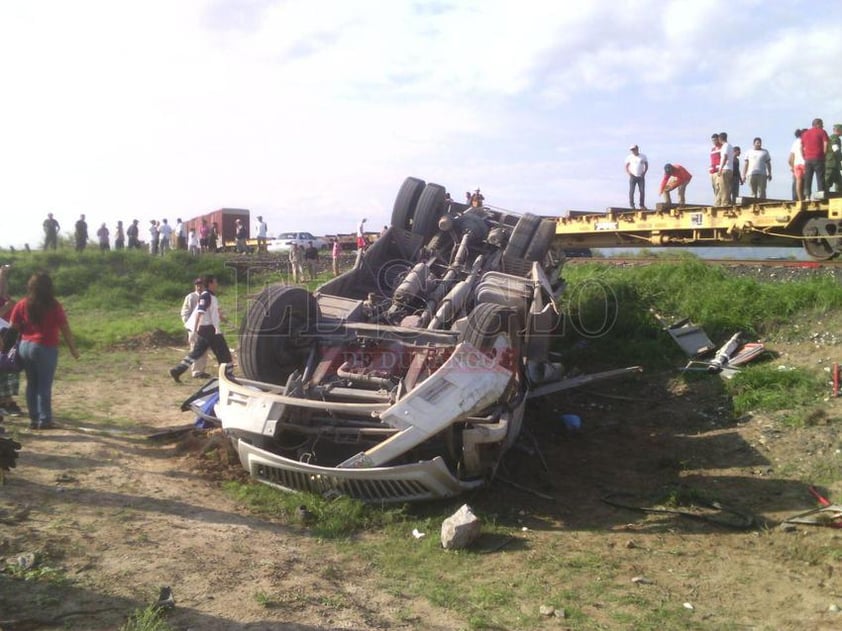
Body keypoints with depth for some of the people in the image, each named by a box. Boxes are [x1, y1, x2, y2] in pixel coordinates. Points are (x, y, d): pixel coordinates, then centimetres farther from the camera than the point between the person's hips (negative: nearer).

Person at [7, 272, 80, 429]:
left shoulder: (22, 305, 2)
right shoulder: (54, 306, -8)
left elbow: (13, 328, 2)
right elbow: (65, 329, -7)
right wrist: (73, 349, 1)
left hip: (25, 346, 4)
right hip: (46, 349, -4)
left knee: (31, 384, 13)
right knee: (44, 386, 0)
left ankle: (34, 419, 17)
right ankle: (44, 420, 2)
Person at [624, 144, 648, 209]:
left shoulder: (643, 156, 5)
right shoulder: (629, 157, 1)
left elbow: (646, 165, 13)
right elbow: (626, 167, 7)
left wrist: (644, 173, 0)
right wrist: (629, 174, -7)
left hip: (641, 177, 1)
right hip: (633, 177, -1)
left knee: (642, 191, -2)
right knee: (631, 191, -8)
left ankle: (642, 205, 5)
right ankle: (631, 205, -3)